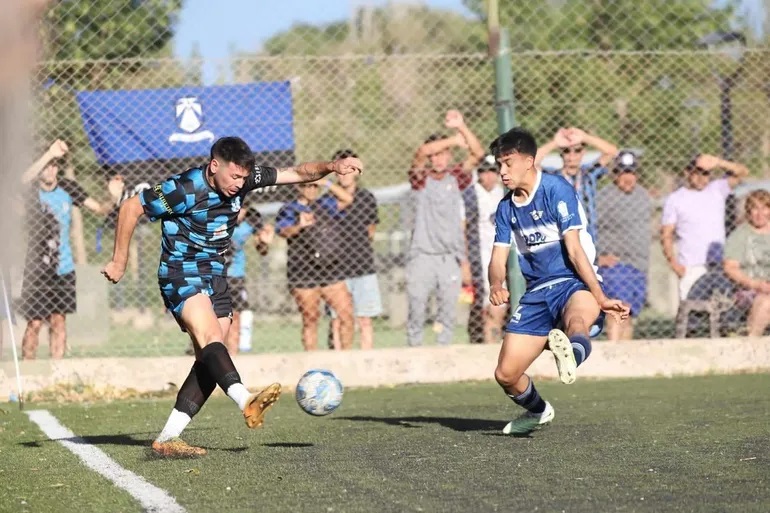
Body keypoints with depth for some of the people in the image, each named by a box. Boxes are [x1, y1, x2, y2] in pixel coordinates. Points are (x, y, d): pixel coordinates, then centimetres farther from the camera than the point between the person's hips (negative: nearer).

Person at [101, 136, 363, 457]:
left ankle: (167, 439, -1)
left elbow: (298, 173, 2)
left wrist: (332, 166, -16)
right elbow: (131, 208, -10)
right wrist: (119, 261, -4)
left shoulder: (245, 179, -2)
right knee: (210, 338, -28)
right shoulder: (184, 189, -19)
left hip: (215, 276, 7)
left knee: (209, 361, -2)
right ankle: (246, 401, -50)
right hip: (182, 274, -7)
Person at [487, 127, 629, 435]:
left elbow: (574, 249, -16)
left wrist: (600, 298, -21)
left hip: (575, 283, -6)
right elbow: (499, 259, 8)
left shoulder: (556, 190, -9)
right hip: (537, 292, 6)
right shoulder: (506, 207, 11)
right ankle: (537, 411, 32)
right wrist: (496, 286, -16)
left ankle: (572, 352, -76)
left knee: (576, 322, -42)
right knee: (506, 374, 3)